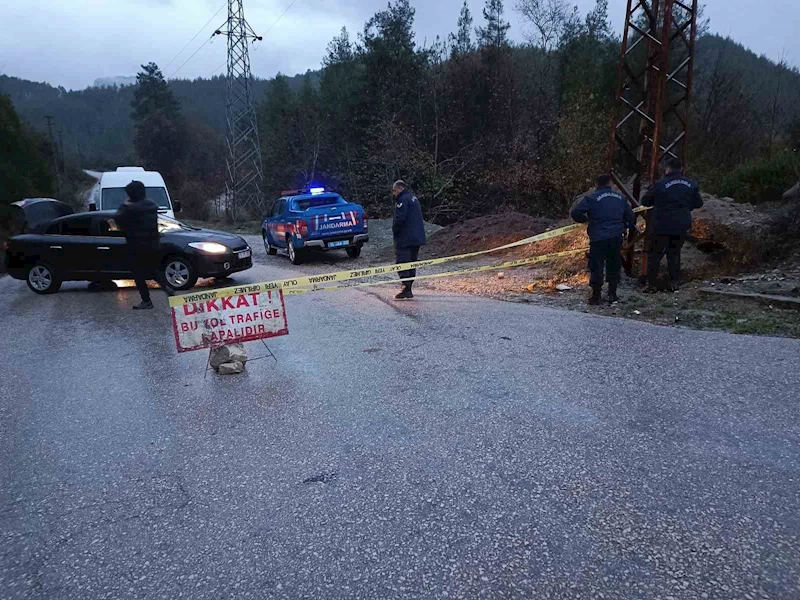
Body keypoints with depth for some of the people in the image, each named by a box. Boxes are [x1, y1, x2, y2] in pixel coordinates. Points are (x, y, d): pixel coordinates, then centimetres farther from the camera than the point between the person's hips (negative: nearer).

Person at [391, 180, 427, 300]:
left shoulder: (403, 200, -12)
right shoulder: (413, 198, 19)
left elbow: (399, 218, -22)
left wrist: (394, 230, -5)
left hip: (405, 239, -10)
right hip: (416, 237, 10)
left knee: (402, 263, -9)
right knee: (411, 263, 12)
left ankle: (406, 289, -13)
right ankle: (408, 289, 18)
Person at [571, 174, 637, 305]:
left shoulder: (590, 198, -5)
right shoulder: (620, 198, 10)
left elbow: (575, 213, -14)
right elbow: (631, 217, 14)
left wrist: (585, 219, 5)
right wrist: (623, 227, 32)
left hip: (598, 238, -4)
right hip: (616, 238, 4)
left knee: (596, 267, 3)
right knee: (614, 266, 14)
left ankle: (596, 295, 6)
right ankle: (612, 294, 18)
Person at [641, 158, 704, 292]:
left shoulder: (660, 184, -14)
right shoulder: (691, 184, 2)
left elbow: (645, 201, -6)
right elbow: (698, 203, 11)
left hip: (661, 226, -4)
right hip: (681, 226, 5)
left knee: (654, 254, 6)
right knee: (674, 253, 18)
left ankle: (652, 284, 6)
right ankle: (674, 282, 18)